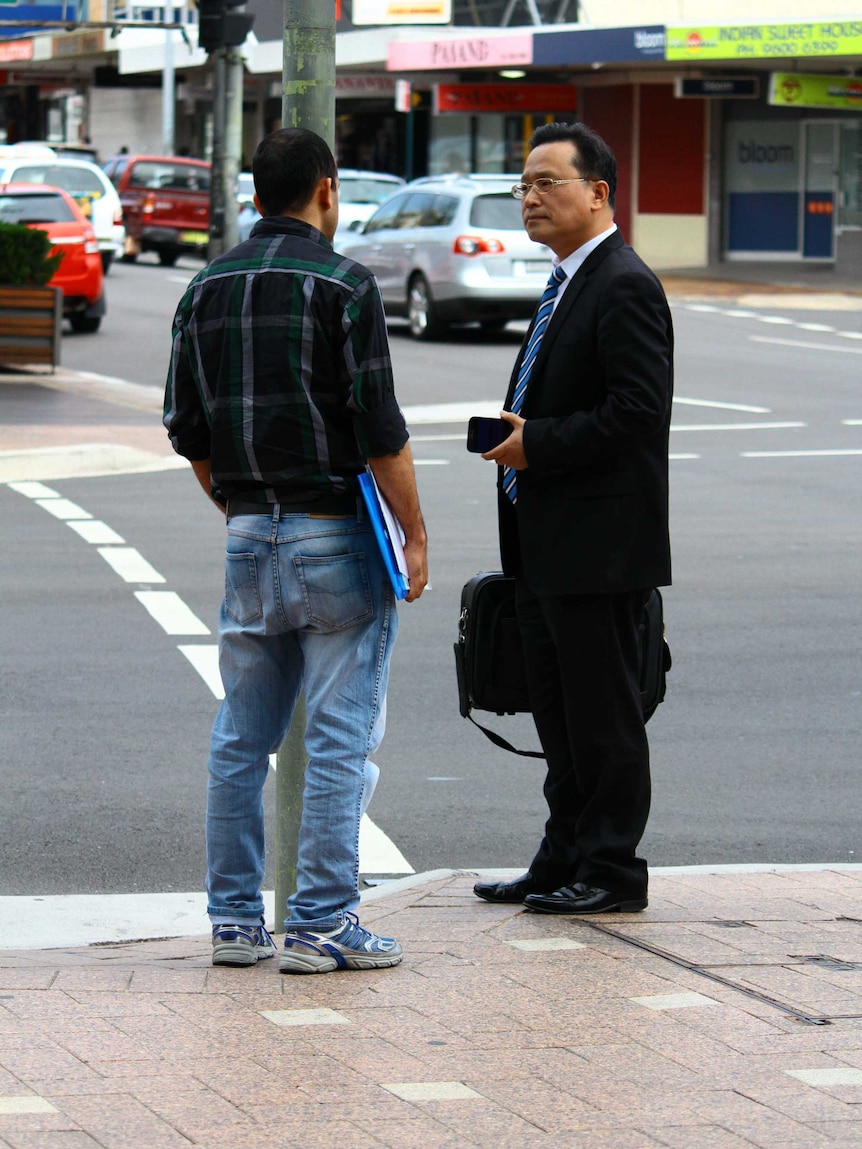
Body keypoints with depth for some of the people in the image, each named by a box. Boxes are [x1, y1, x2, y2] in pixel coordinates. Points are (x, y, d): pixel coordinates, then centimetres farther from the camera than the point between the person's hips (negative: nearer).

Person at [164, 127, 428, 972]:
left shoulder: (208, 288, 9)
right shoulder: (341, 284, -10)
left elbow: (187, 431, 12)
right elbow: (378, 429, -13)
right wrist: (415, 531, -4)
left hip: (250, 534, 6)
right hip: (334, 537, -6)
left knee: (241, 737, 12)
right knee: (340, 740, -2)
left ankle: (233, 918, 14)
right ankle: (321, 925, -3)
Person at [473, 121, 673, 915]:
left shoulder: (625, 287, -14)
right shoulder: (569, 284, 18)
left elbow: (637, 411, -22)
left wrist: (538, 445, -19)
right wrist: (517, 438, 11)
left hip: (599, 544, -10)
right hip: (548, 546, 10)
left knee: (604, 715, -3)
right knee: (558, 711, 15)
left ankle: (612, 871, 3)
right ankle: (566, 861, 22)